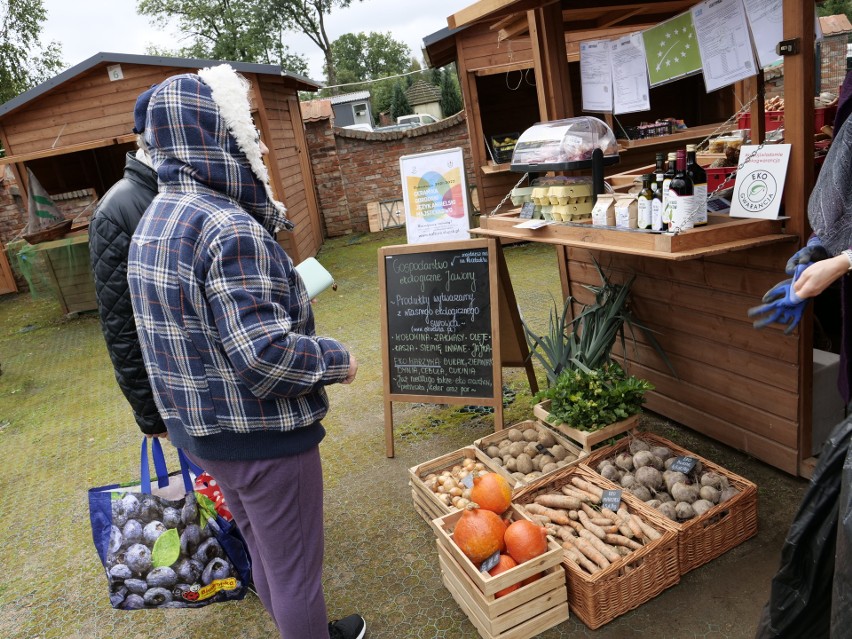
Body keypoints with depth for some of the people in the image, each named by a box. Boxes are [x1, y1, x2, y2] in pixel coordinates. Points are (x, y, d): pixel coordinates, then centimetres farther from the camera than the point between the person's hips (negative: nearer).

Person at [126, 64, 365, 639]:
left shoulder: (156, 219, 7)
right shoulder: (232, 230, -25)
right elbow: (263, 355, -31)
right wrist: (336, 359, -14)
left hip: (200, 429, 10)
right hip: (261, 436, -10)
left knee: (265, 554, 28)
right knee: (296, 570, 13)